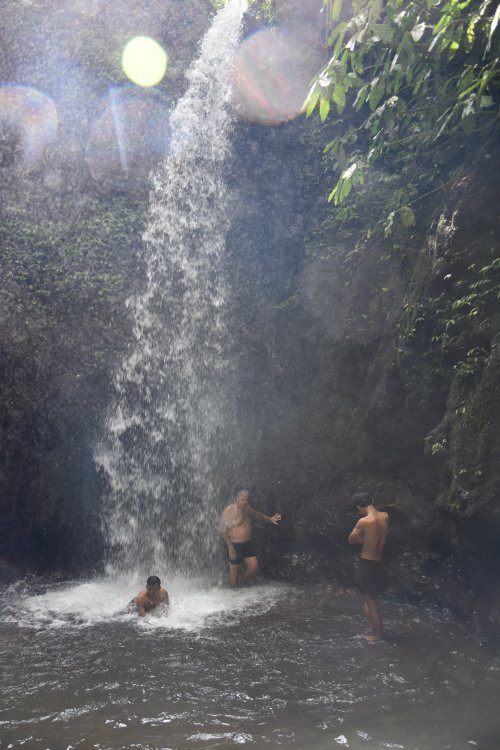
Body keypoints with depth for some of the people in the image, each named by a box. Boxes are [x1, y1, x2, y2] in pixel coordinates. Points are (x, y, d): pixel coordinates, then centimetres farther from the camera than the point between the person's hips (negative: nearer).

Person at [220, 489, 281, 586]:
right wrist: (230, 547, -21)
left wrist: (269, 519, 11)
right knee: (234, 571, 6)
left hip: (248, 544, 7)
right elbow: (223, 530, -18)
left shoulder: (247, 508, 5)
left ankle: (240, 580, 33)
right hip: (235, 546, -7)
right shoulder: (229, 510, -18)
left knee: (254, 568, 7)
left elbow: (256, 514, 25)